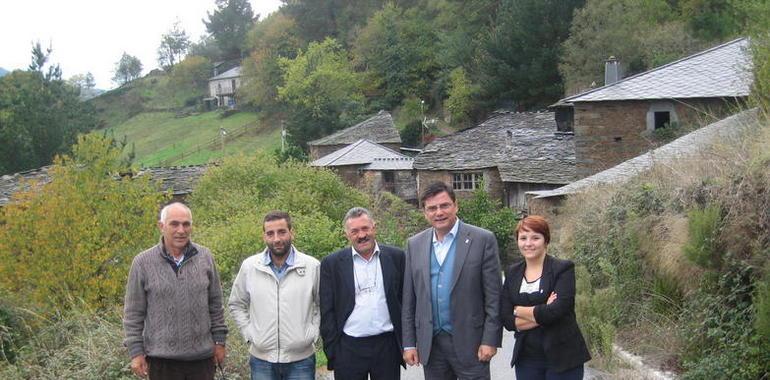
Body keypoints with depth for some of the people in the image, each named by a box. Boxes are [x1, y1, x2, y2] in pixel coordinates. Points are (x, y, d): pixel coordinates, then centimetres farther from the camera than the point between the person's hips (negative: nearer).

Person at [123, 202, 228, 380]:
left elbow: (215, 303, 10)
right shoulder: (143, 262, -4)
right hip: (163, 358, -2)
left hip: (202, 356, 2)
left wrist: (219, 340, 8)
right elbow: (133, 313, 0)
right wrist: (136, 352, -2)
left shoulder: (205, 257, 3)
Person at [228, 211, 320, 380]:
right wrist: (249, 334, 3)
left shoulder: (313, 266, -3)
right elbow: (236, 304, 12)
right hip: (261, 359, 1)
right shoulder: (249, 266, 0)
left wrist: (312, 333, -3)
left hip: (301, 360, -1)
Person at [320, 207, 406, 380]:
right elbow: (327, 311, 2)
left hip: (387, 346, 1)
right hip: (348, 349, -1)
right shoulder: (332, 263, 1)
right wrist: (332, 350, -2)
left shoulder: (396, 257, 4)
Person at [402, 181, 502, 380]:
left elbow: (493, 296, -6)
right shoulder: (415, 244, 6)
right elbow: (409, 299, 8)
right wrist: (409, 343, 5)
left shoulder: (483, 240, -5)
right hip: (430, 344, 4)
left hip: (469, 341, -3)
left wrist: (490, 340, -10)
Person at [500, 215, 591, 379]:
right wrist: (542, 314, -13)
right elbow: (507, 319, -1)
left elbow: (556, 311, -18)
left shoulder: (563, 268, -6)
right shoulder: (512, 273, 7)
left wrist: (520, 310, -6)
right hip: (526, 359, 4)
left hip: (562, 358, -4)